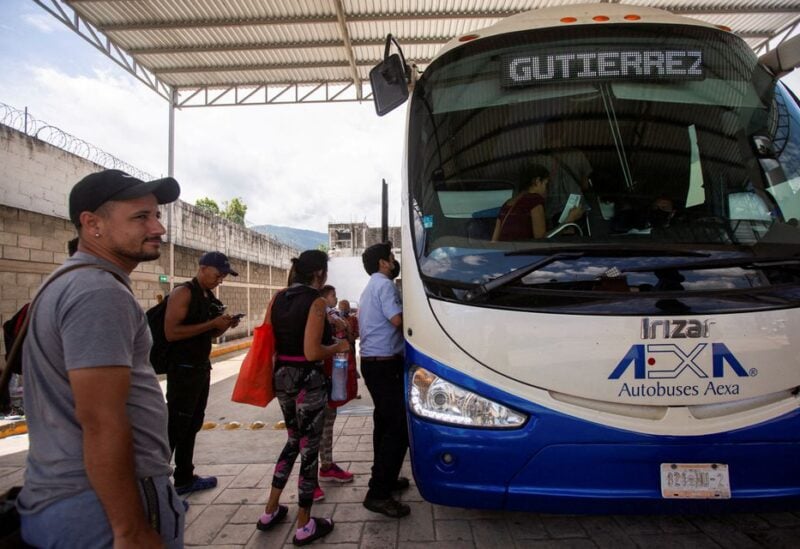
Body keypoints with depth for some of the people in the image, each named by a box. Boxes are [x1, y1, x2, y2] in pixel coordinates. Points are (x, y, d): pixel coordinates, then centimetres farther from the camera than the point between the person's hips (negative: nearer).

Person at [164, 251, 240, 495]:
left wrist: (225, 326, 1)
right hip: (182, 370, -9)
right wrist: (212, 324, -23)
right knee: (174, 429, -5)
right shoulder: (183, 293, -14)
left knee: (192, 426, 16)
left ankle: (184, 479, 27)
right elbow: (171, 333, -24)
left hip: (202, 368, 9)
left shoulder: (210, 297, 13)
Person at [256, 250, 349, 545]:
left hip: (282, 377, 7)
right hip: (308, 380, -7)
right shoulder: (316, 302, -14)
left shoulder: (278, 298, 6)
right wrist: (339, 346, -4)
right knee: (309, 447, 6)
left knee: (293, 440, 24)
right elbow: (312, 352, -20)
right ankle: (304, 526, 17)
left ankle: (270, 511, 31)